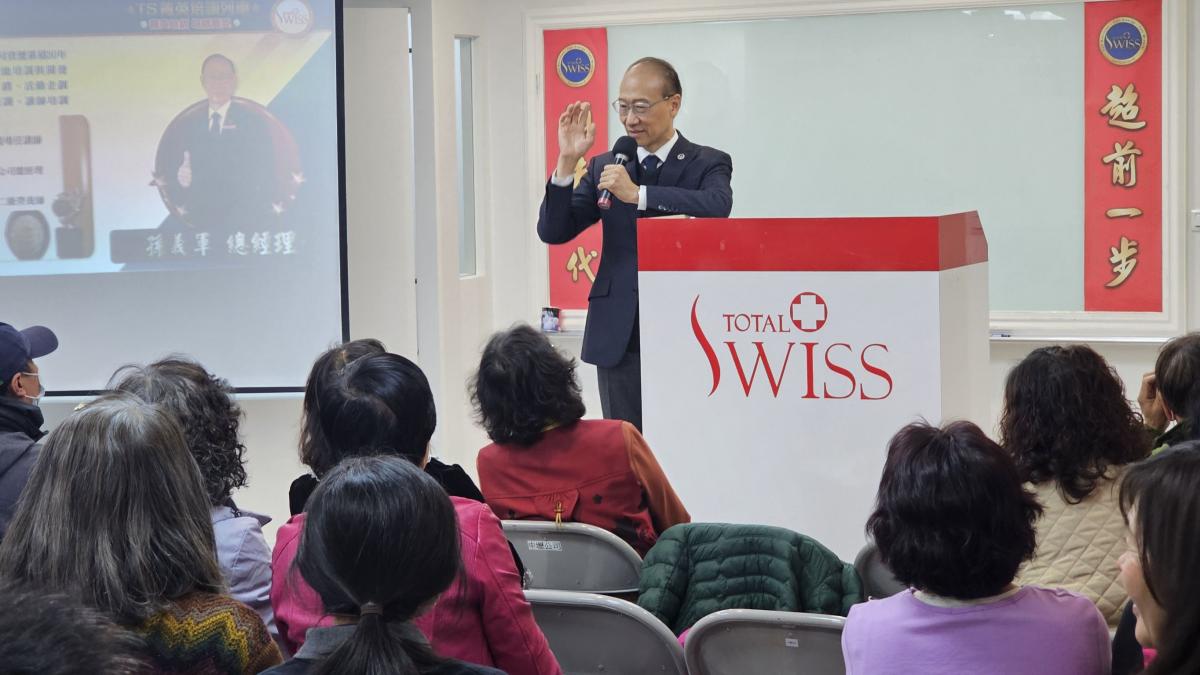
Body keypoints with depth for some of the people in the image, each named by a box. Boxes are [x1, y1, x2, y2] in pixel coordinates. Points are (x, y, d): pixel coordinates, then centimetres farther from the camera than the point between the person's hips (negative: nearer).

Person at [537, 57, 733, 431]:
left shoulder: (709, 164, 3)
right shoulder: (605, 167, 12)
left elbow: (718, 206, -21)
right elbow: (553, 231, 5)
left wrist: (637, 194, -25)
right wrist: (567, 161, -7)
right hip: (620, 339, 3)